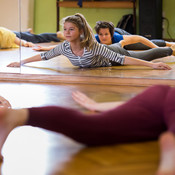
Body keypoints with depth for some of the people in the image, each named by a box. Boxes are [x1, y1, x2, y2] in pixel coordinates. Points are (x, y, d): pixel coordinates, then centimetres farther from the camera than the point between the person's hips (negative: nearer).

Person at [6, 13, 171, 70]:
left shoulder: (93, 46, -45)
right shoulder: (64, 47, -29)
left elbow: (121, 59, -45)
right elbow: (44, 56, -12)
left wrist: (152, 65, -48)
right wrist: (21, 63, -8)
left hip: (113, 58, -4)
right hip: (103, 63, 4)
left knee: (145, 56, 21)